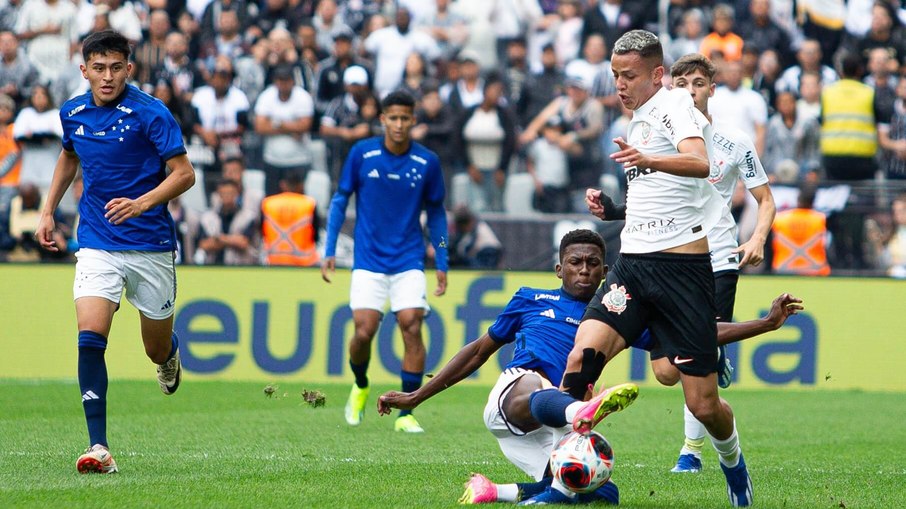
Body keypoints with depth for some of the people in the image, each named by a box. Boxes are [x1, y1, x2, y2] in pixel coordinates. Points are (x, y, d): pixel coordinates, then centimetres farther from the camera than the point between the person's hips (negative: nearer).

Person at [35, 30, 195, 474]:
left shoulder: (150, 114, -12)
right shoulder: (72, 113, 3)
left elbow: (184, 174, -13)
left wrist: (141, 204, -28)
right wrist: (48, 211, 20)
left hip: (150, 245, -2)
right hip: (97, 245, 2)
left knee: (157, 350, 11)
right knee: (90, 338, -18)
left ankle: (169, 354, 52)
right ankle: (98, 449, -20)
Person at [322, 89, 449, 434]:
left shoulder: (427, 163, -1)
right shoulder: (361, 154, -3)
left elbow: (435, 212, 10)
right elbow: (340, 200, 7)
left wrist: (441, 263, 9)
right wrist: (329, 251, 2)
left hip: (409, 261, 0)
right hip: (369, 261, 0)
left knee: (412, 327, -13)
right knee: (364, 331, -10)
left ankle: (406, 414, -6)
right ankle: (360, 386, 23)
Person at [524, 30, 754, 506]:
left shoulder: (674, 105, -8)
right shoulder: (637, 119, 18)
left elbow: (699, 163, -30)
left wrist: (647, 160, -49)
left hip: (682, 265, -7)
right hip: (632, 263, 7)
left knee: (703, 405, -2)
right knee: (582, 355, -19)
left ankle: (731, 461, 30)